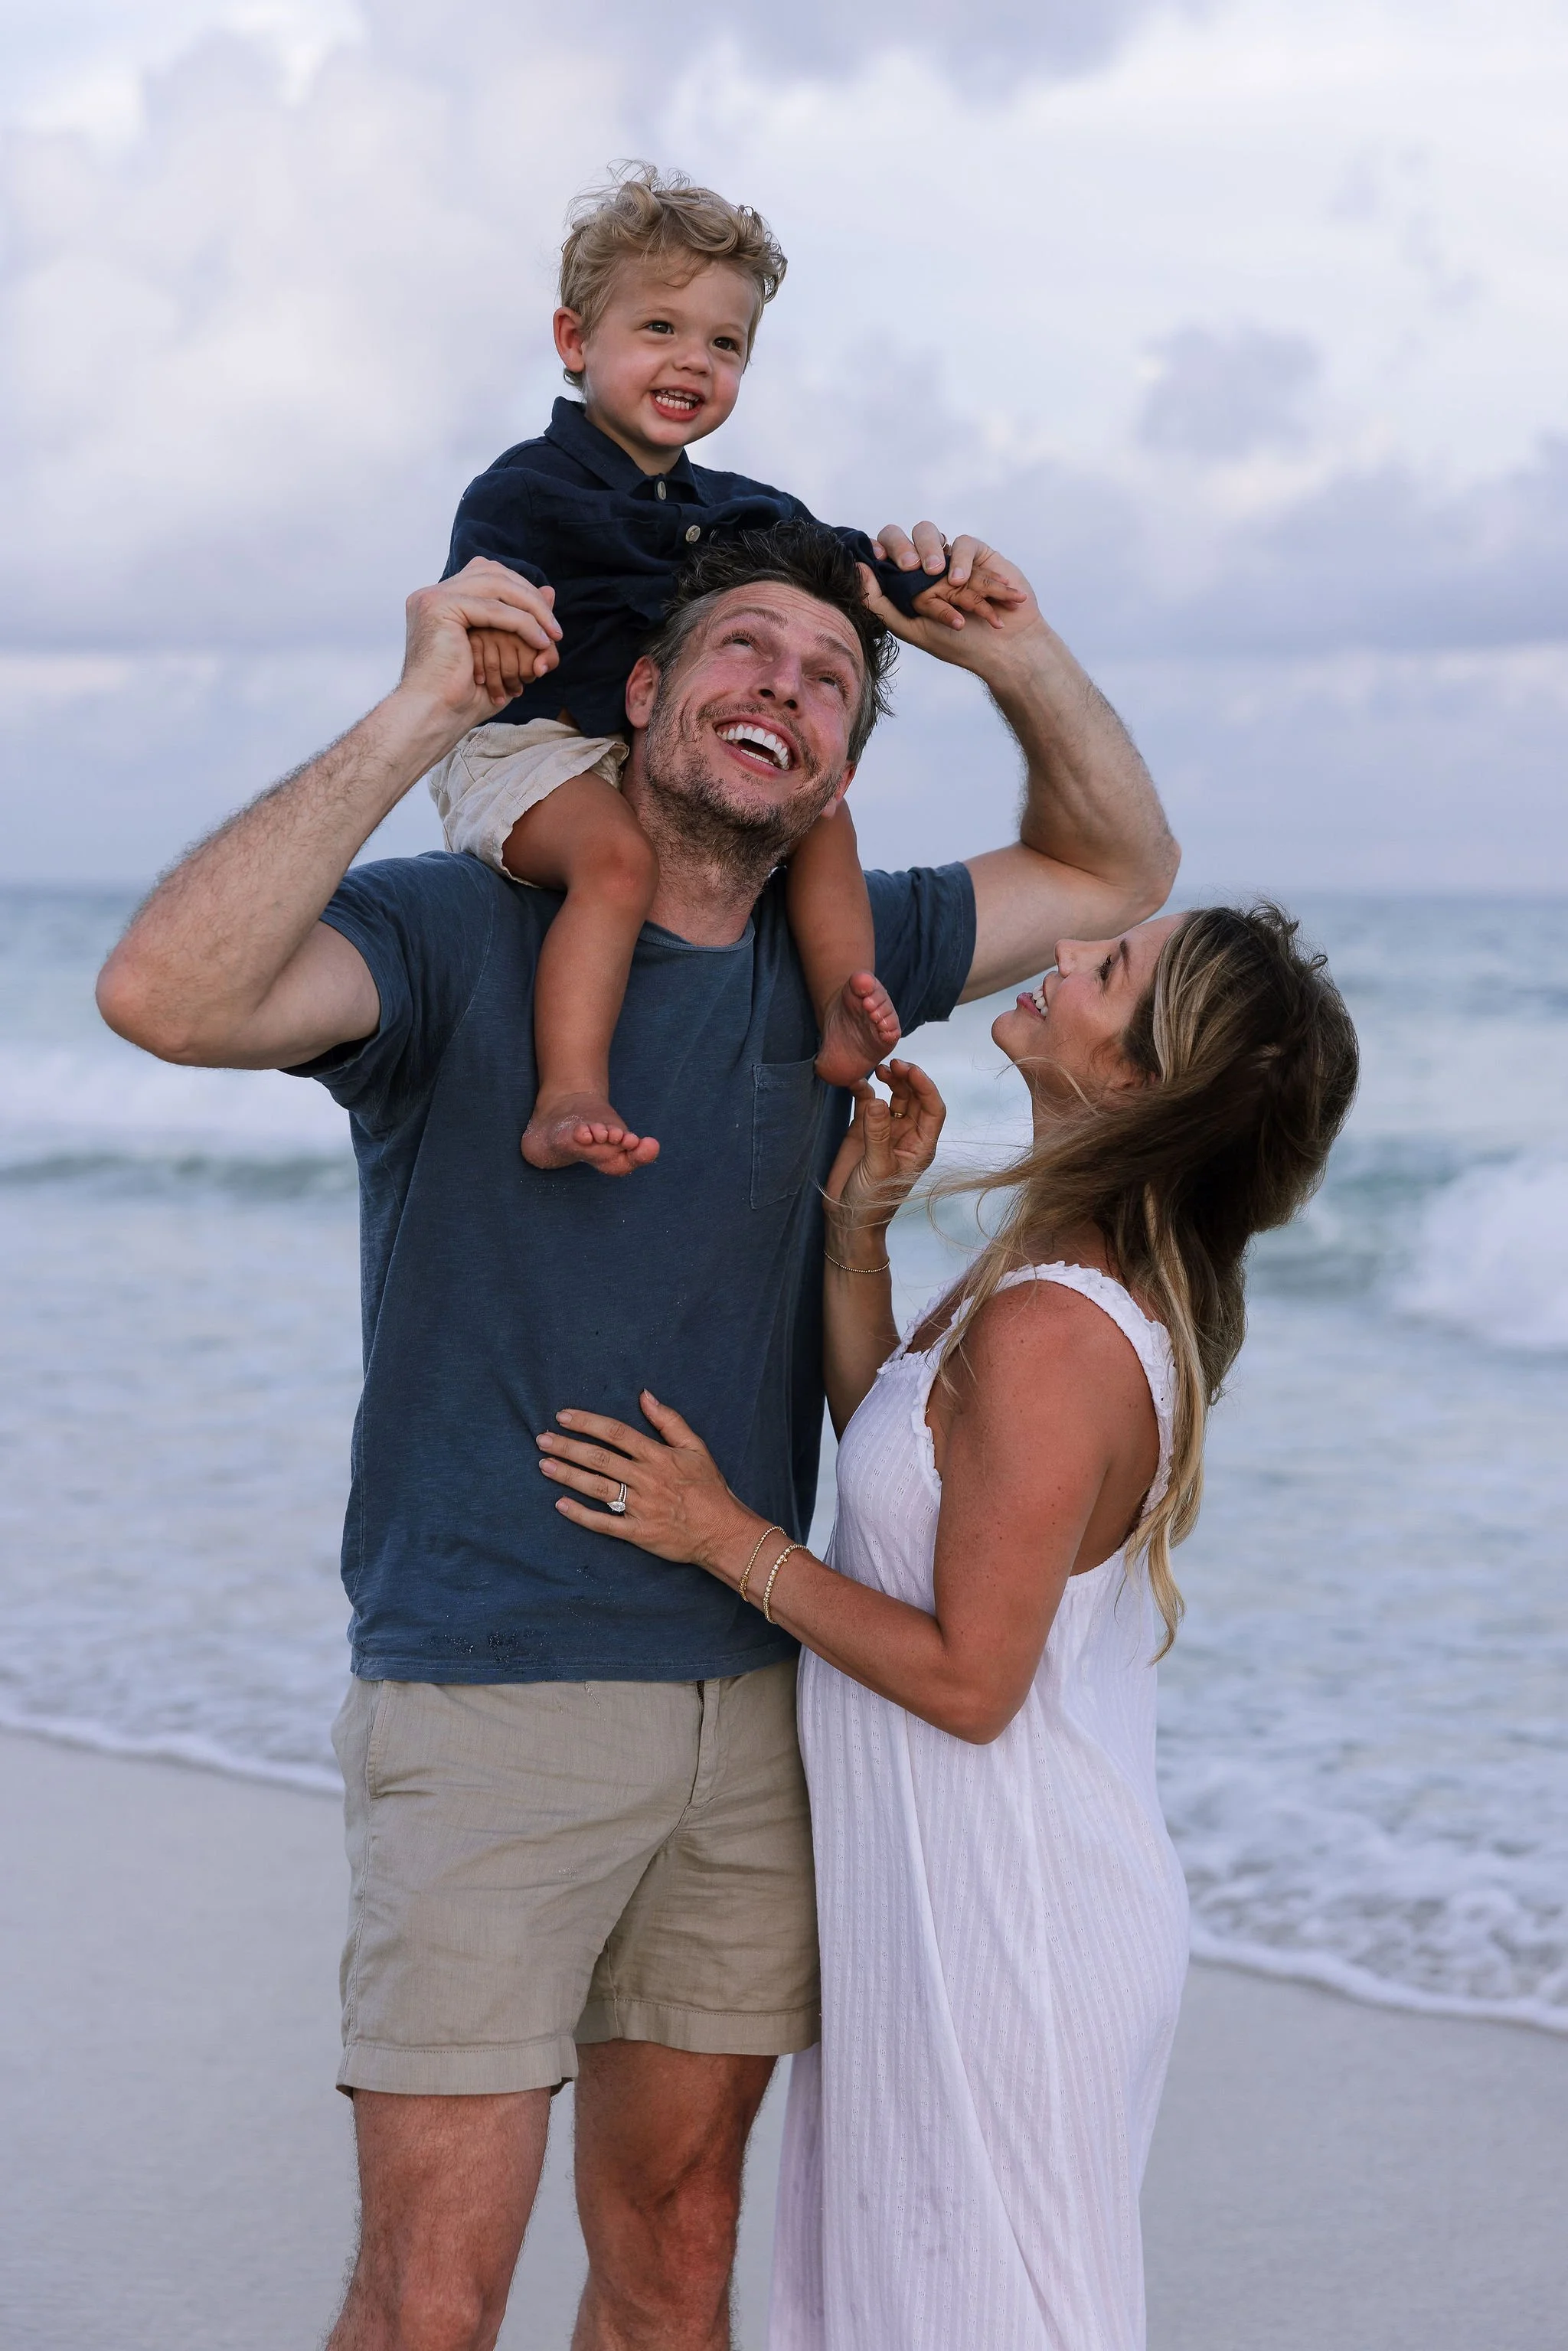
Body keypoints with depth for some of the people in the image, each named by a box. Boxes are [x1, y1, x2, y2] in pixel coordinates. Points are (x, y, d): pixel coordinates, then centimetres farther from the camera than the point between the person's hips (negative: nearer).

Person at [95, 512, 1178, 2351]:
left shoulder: (826, 964, 10)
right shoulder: (454, 932, -8)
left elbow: (1115, 868, 23)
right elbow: (166, 995, -28)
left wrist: (1023, 659, 4)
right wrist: (419, 716, -27)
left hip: (748, 1705, 6)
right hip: (487, 1702, -6)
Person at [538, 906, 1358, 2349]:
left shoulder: (1048, 1334, -27)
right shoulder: (1116, 1289, 3)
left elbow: (967, 1680, -24)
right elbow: (893, 1444, 14)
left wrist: (724, 1537, -16)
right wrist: (858, 1226, 3)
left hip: (999, 1920, -9)